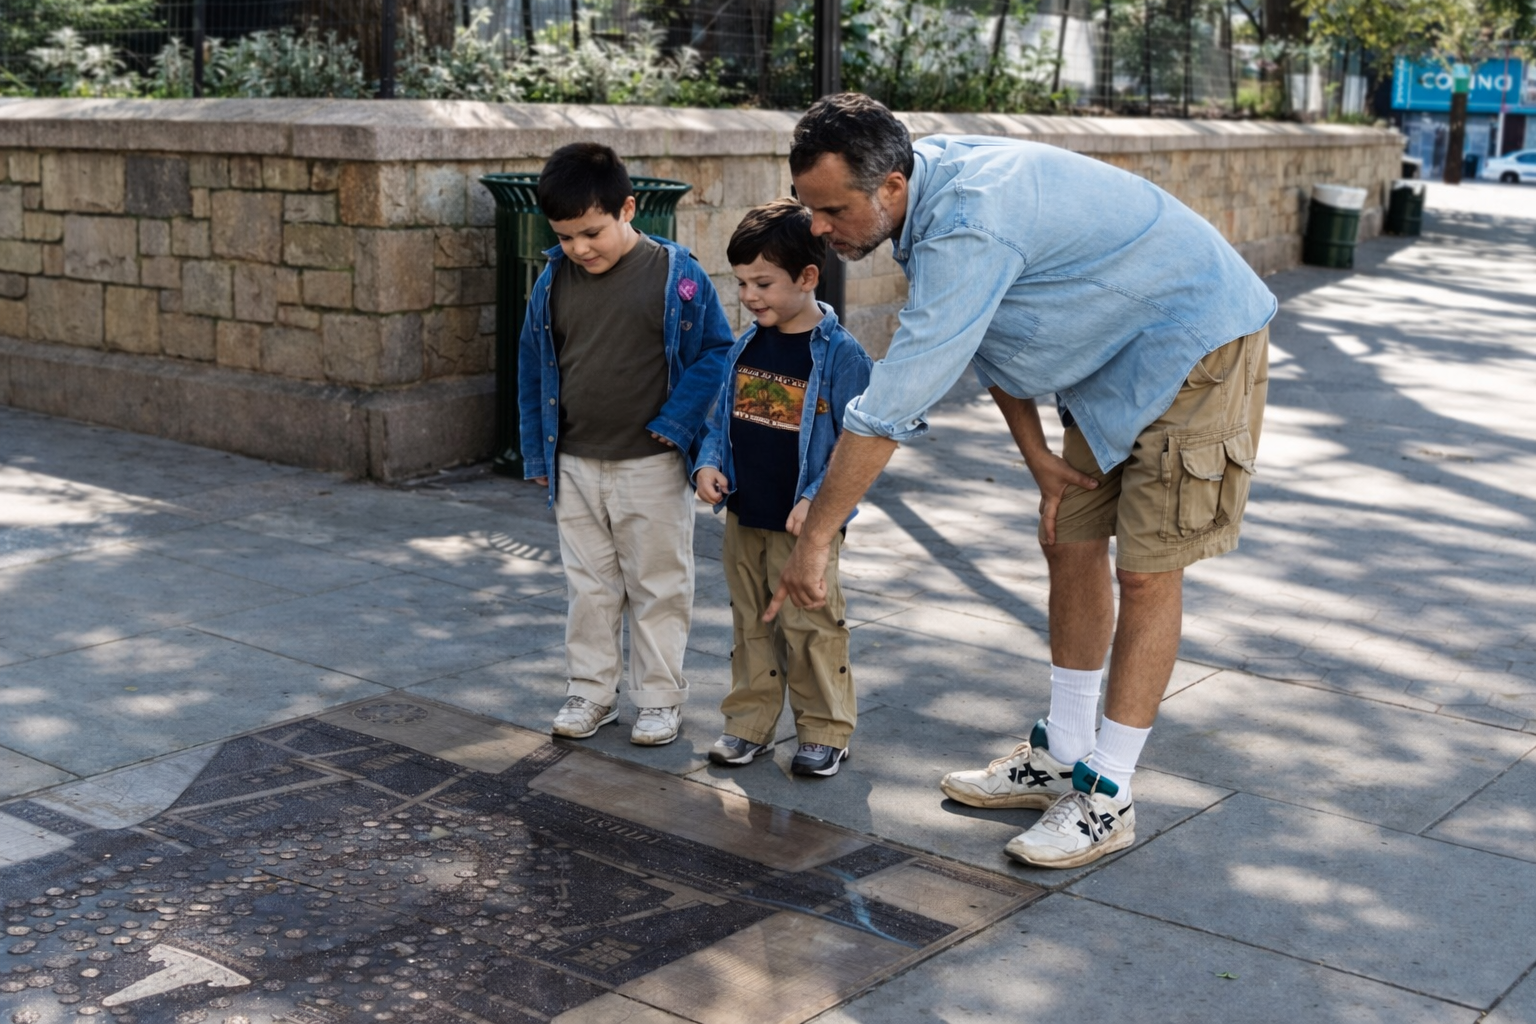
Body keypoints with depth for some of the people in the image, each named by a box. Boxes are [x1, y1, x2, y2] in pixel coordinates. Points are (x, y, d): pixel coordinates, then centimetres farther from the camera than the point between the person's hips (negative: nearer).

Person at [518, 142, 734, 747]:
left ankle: (660, 697, 20)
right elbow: (533, 365, 10)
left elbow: (716, 352, -6)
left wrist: (676, 423, -15)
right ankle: (591, 691, 26)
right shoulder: (554, 280, 1)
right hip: (575, 466, 4)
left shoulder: (676, 275, -10)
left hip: (652, 467, -3)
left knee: (658, 585, 7)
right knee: (588, 585, 14)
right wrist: (537, 453, 10)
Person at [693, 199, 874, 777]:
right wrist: (709, 464, -4)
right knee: (751, 624, 15)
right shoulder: (746, 346, 5)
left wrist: (817, 501, -22)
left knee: (810, 629, 3)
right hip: (743, 517, 6)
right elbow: (722, 416, 15)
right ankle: (750, 723, 28)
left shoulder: (839, 355, -13)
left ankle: (825, 730, 18)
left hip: (804, 527, -6)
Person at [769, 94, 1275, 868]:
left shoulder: (966, 228, -33)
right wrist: (1037, 455, 1)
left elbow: (891, 405, -33)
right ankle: (1062, 756, 22)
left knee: (1146, 568, -7)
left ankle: (1107, 798, 1)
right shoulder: (931, 188, -3)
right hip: (1113, 355, 10)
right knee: (1070, 544, 11)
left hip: (1194, 345, -10)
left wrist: (816, 536, -27)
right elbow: (986, 338, 9)